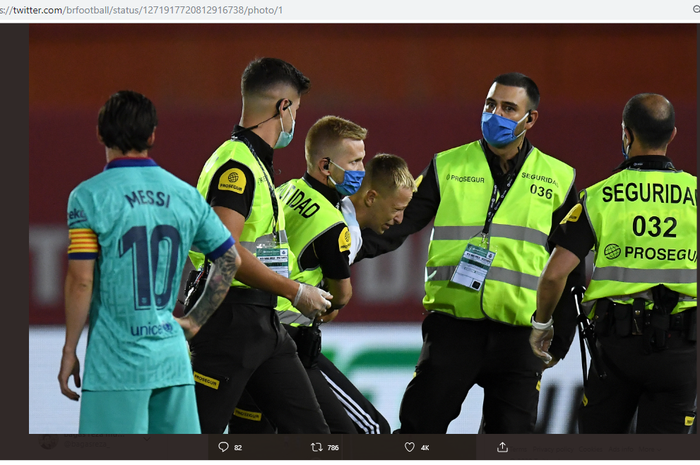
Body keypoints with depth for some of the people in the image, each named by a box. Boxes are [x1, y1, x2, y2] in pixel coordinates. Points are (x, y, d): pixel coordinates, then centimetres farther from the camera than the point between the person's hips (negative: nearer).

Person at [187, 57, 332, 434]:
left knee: (308, 429, 6)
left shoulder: (254, 162, 17)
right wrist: (295, 292, -19)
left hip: (263, 325, 10)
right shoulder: (236, 165, -15)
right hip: (229, 319, -10)